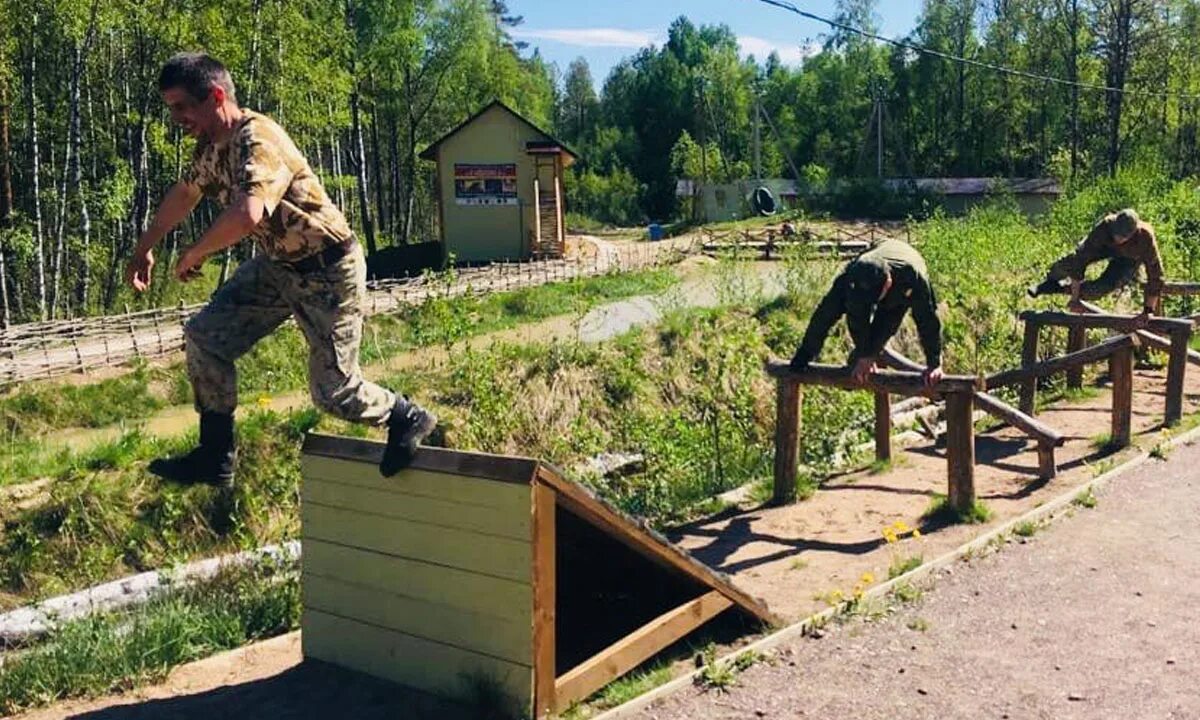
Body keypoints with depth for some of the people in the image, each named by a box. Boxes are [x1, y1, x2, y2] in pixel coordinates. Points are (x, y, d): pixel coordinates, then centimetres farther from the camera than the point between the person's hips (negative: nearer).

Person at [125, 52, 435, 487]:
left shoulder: (257, 140, -27)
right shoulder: (211, 147, 2)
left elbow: (246, 216, -44)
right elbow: (183, 194, 23)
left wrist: (193, 255, -25)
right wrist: (144, 248, 31)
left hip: (327, 271, -9)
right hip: (278, 264, 9)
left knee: (333, 392, -4)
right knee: (206, 337, 2)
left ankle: (407, 418, 23)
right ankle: (215, 458, 13)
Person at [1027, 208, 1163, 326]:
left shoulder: (1145, 238, -42)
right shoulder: (1104, 227, -41)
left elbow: (1155, 274, -33)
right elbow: (1080, 259, -37)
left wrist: (1148, 310, -34)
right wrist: (1075, 299, -35)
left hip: (1129, 259, -1)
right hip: (1106, 245, 1)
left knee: (1102, 288, -24)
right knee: (1071, 261, -20)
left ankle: (1064, 288, 5)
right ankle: (1052, 280, 17)